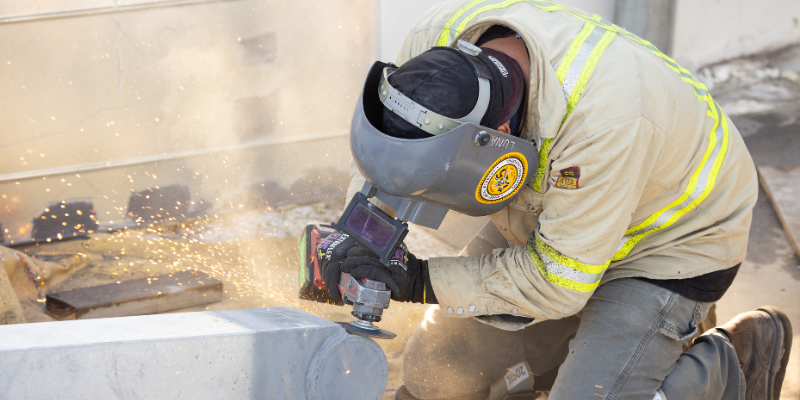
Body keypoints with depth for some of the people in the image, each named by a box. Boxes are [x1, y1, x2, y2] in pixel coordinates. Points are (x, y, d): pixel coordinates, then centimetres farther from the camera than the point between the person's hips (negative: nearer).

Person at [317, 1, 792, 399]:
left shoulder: (605, 115, -43)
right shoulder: (437, 39, -26)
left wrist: (420, 280, -32)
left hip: (667, 240, -6)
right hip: (543, 219, 7)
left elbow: (557, 282, -32)